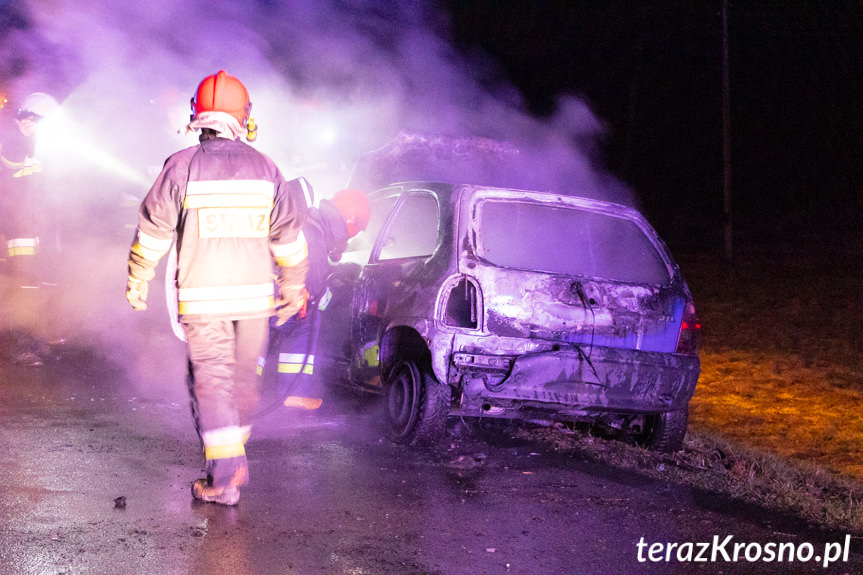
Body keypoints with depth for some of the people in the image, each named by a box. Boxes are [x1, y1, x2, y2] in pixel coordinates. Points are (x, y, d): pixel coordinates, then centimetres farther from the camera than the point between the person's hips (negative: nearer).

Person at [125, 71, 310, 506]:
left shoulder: (182, 167, -6)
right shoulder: (265, 168, 2)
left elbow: (153, 230, -3)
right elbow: (289, 237, 7)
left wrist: (136, 282, 10)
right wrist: (293, 289, 19)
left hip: (201, 298, -3)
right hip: (254, 296, 3)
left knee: (210, 381, 1)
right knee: (242, 377, 17)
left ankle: (224, 479, -6)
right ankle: (234, 459, 30)